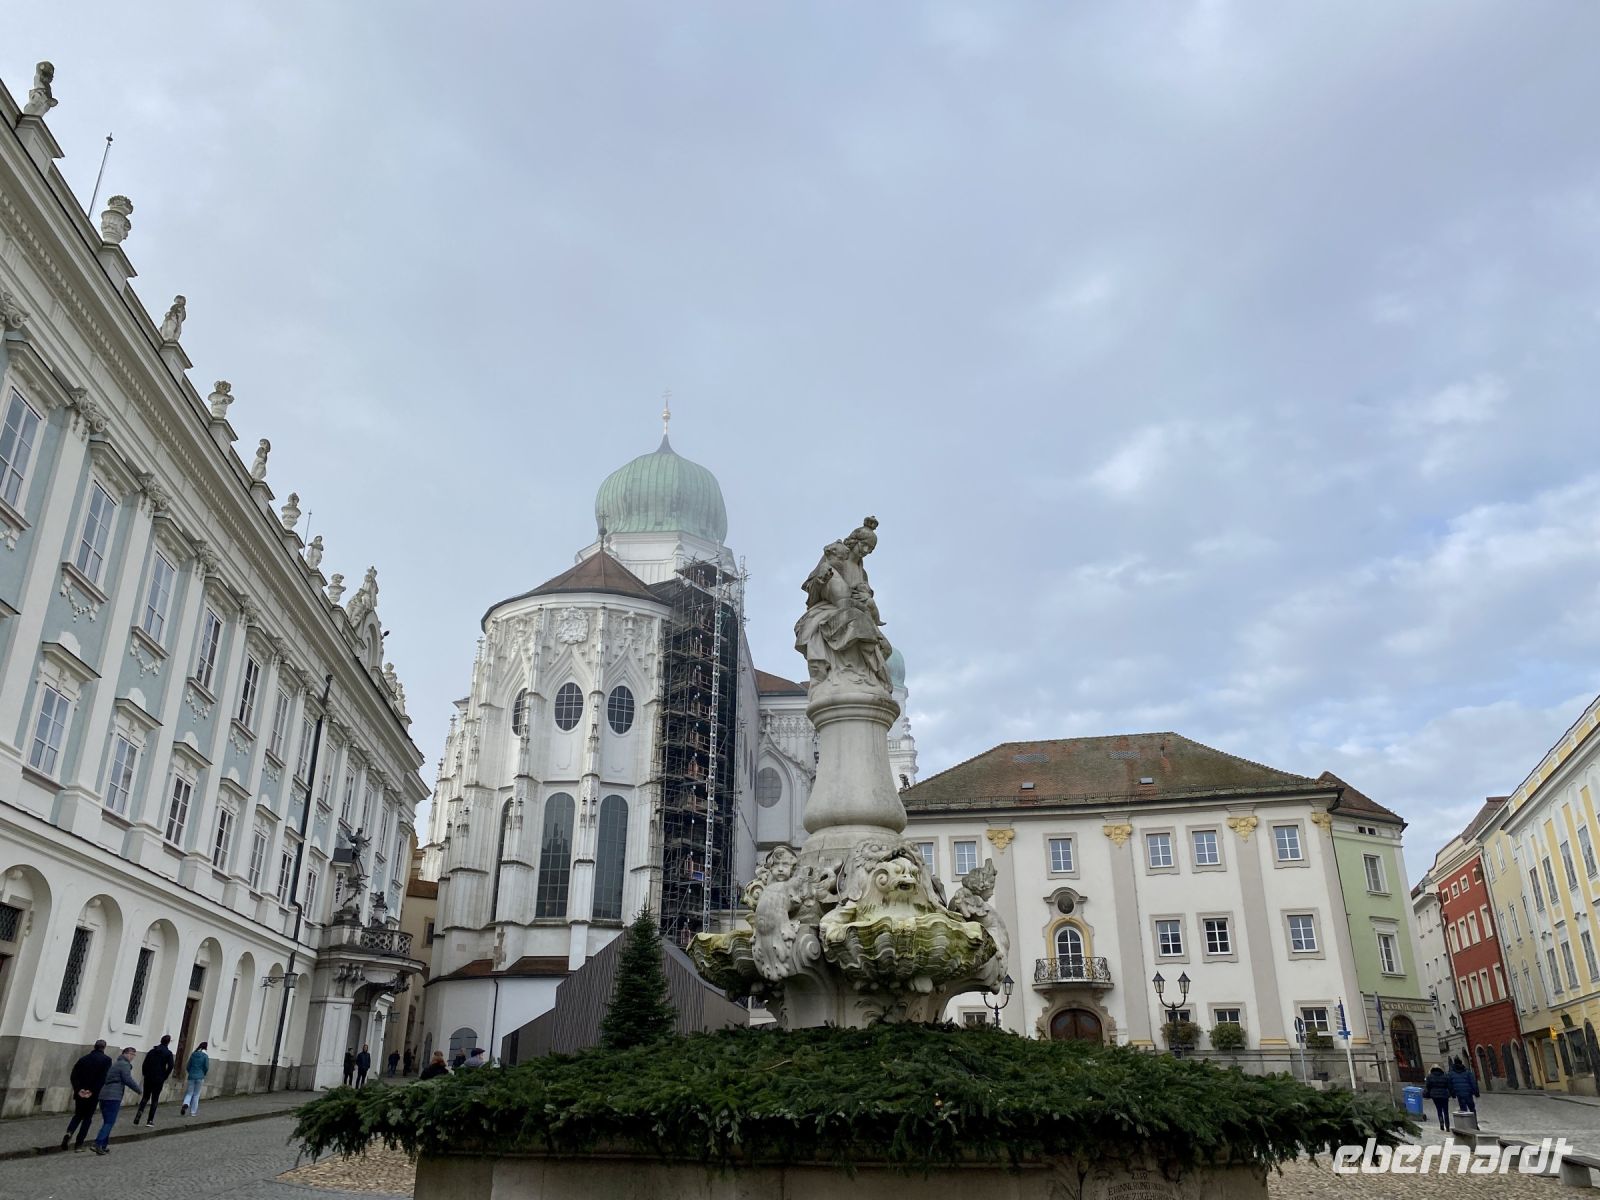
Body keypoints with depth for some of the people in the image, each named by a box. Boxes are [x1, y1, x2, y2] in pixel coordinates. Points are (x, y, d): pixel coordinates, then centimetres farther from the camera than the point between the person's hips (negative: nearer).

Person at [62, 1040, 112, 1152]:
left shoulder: (83, 1058, 6)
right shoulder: (106, 1060, -5)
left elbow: (74, 1075, -4)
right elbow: (103, 1078, -16)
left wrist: (78, 1089, -9)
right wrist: (92, 1091, -13)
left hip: (81, 1093, 3)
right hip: (93, 1095, -3)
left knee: (78, 1115, 20)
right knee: (87, 1118, 11)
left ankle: (69, 1133, -6)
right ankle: (79, 1144, 8)